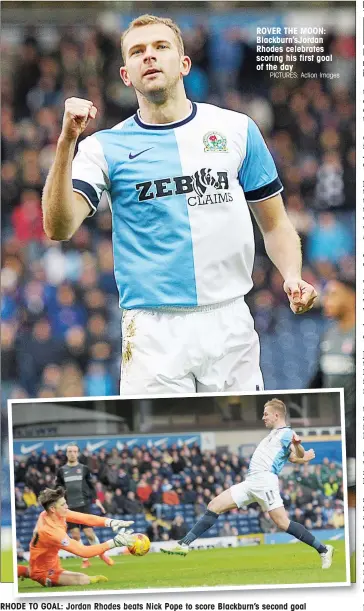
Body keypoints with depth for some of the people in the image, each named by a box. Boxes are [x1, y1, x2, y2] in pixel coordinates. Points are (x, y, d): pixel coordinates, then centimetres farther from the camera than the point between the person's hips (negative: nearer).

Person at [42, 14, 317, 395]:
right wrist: (67, 142, -17)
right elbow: (58, 227, -9)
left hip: (230, 323, 2)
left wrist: (292, 277, -4)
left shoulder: (236, 129, 10)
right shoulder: (107, 147, 5)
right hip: (153, 331, -2)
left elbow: (274, 223, 15)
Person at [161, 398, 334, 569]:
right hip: (250, 482, 9)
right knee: (214, 506, 4)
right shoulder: (274, 434, 25)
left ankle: (323, 550, -3)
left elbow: (299, 457, -21)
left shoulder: (287, 434, -2)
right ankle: (184, 545, 2)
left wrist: (297, 445, -37)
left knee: (283, 523, -16)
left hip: (264, 481, -9)